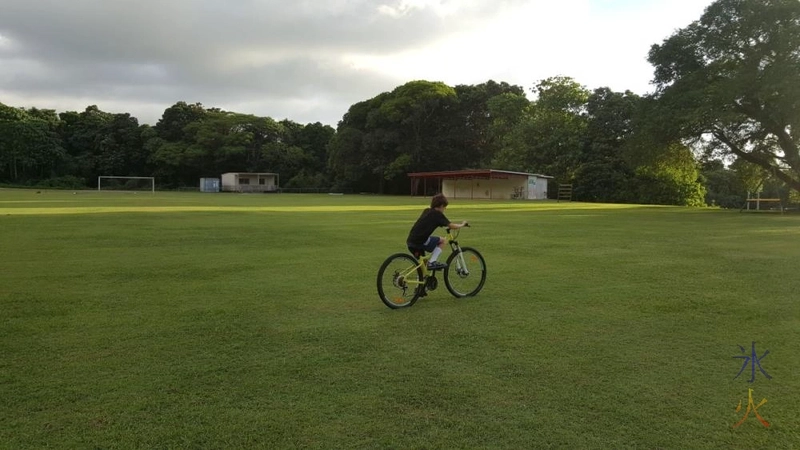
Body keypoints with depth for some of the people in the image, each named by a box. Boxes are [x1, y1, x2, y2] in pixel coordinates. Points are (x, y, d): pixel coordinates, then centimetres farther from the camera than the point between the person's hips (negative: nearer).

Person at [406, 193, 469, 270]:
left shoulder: (427, 211, 20)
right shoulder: (438, 214, -3)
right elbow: (451, 226, -6)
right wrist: (462, 224, 13)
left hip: (410, 241, 8)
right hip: (420, 241, -8)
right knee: (441, 241, 7)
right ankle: (432, 262, 0)